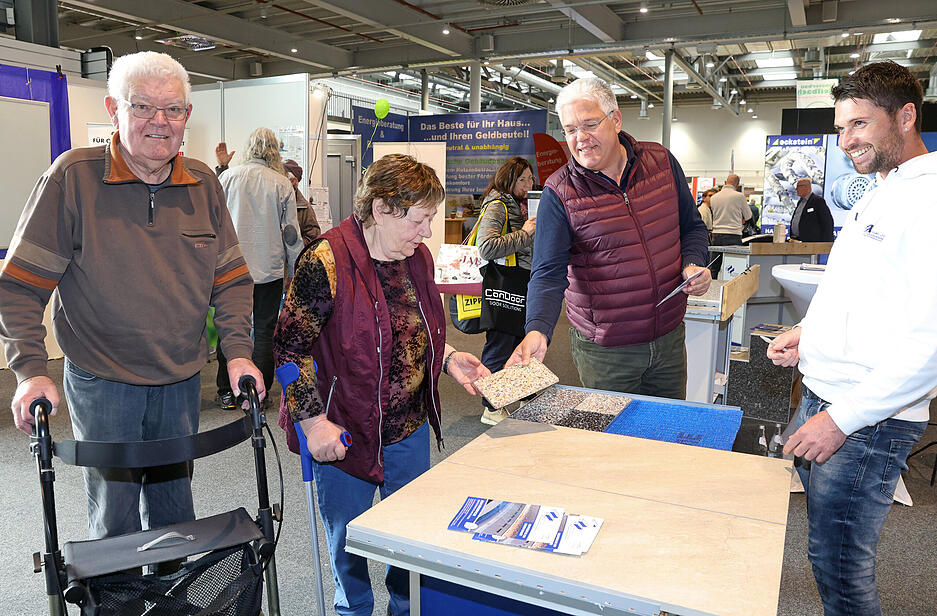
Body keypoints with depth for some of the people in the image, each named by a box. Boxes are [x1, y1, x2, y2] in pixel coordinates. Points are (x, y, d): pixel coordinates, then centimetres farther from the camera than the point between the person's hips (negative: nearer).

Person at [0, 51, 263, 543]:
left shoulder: (203, 184, 1)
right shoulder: (73, 176, -11)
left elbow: (230, 278, 5)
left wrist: (238, 351, -5)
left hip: (181, 381, 4)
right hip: (102, 383, -3)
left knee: (174, 506, 18)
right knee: (113, 517, 8)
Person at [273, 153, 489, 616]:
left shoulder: (418, 257, 3)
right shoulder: (327, 261, -19)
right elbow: (291, 345, -16)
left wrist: (448, 359, -1)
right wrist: (313, 420, -18)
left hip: (410, 428, 6)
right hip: (344, 433, -6)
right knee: (348, 542, 16)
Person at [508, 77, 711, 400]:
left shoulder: (661, 161, 0)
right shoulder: (559, 193, -12)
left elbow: (692, 227, 12)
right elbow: (548, 273, -18)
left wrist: (693, 264, -8)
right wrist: (537, 330, -35)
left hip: (670, 337, 4)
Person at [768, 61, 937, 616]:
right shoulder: (881, 193, 14)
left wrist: (844, 418, -23)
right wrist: (811, 335, 10)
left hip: (871, 420, -9)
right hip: (824, 394, 9)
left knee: (838, 560, 4)